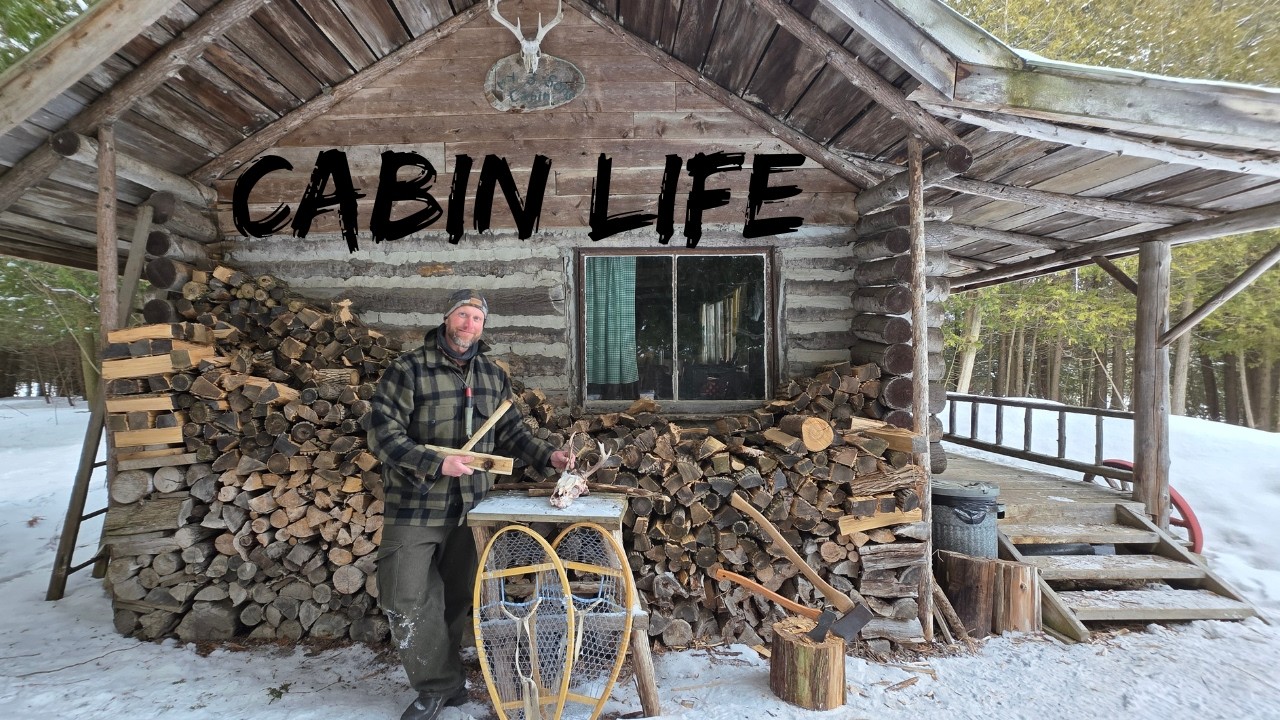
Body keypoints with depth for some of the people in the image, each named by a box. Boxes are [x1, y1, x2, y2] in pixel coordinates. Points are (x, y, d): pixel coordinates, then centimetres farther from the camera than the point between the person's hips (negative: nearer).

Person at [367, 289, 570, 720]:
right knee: (407, 600, -1)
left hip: (470, 506, 4)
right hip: (415, 507, -3)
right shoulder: (409, 370, -10)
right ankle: (441, 685, 18)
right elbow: (383, 435, -15)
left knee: (455, 599, 14)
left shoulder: (493, 376, 6)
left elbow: (510, 431, 11)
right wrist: (438, 463, -24)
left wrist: (547, 456, -4)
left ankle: (440, 682, 33)